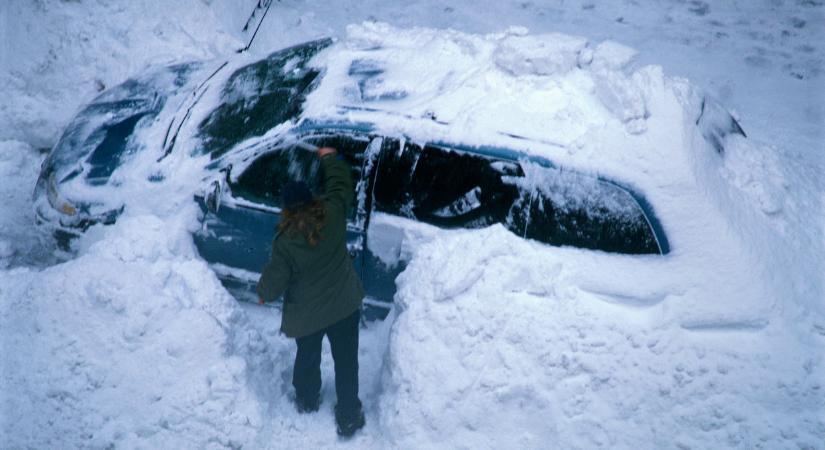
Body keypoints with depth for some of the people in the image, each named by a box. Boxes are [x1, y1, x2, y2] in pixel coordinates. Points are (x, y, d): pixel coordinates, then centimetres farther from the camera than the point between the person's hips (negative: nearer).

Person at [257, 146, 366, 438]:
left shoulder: (285, 241, -24)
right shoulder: (333, 213, -17)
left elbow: (275, 280, -15)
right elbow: (341, 183, 3)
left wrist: (263, 293, 8)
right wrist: (329, 157, 19)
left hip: (306, 315, -1)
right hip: (345, 306, 2)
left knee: (307, 358, 26)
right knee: (346, 362, 15)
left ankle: (307, 401, 49)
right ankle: (349, 417, 27)